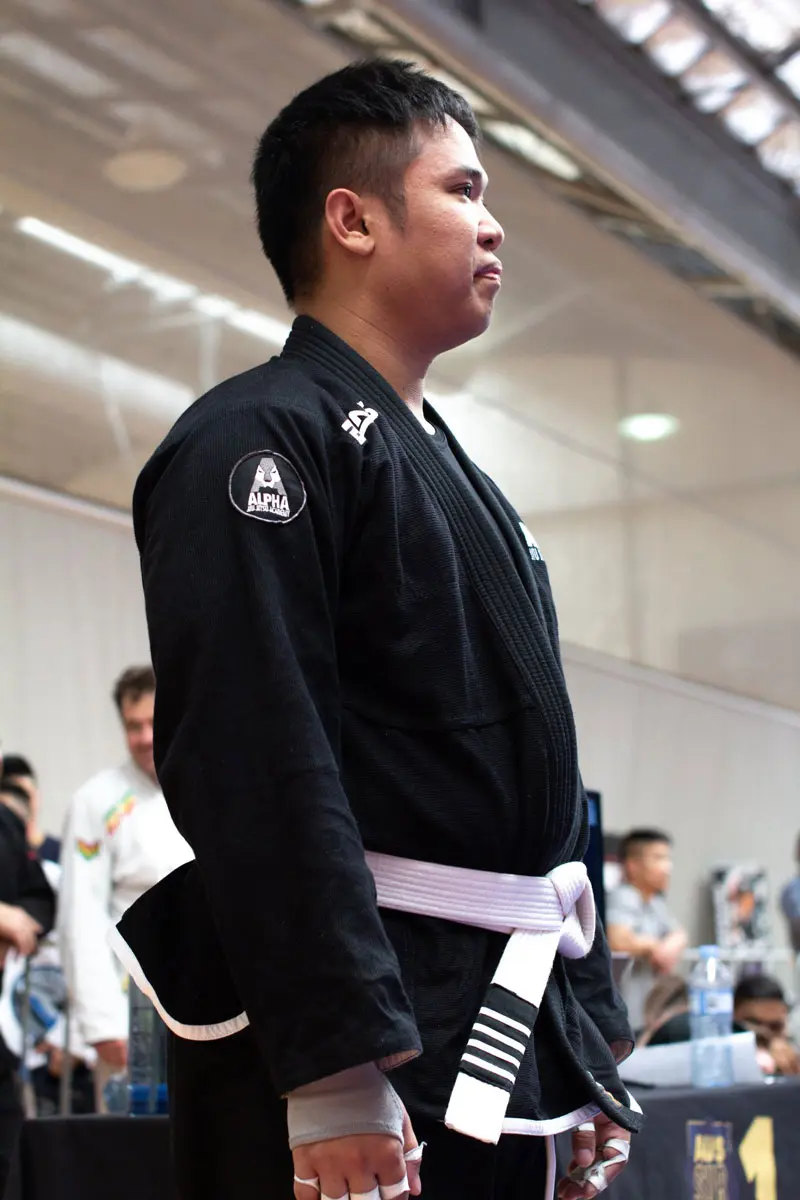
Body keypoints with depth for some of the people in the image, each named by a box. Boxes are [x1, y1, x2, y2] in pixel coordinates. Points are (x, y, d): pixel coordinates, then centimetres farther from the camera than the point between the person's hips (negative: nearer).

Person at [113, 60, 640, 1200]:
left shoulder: (462, 484, 20)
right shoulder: (258, 443, -9)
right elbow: (262, 772, -20)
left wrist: (593, 1044, 19)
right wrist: (337, 1078, -26)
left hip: (504, 1048, 9)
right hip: (347, 1049, -9)